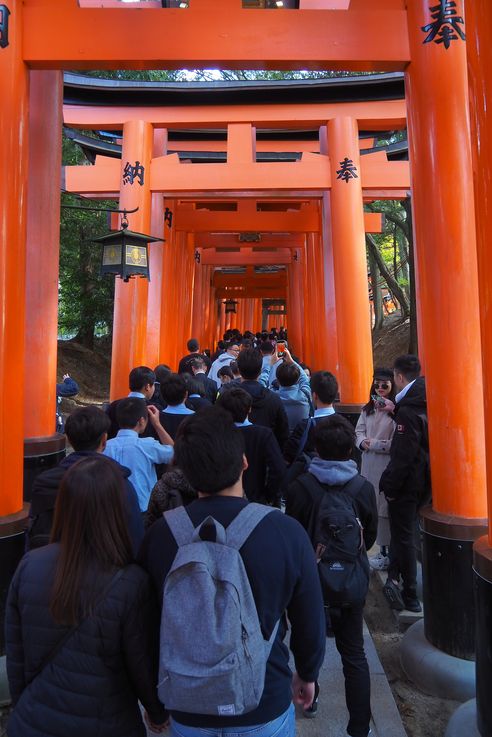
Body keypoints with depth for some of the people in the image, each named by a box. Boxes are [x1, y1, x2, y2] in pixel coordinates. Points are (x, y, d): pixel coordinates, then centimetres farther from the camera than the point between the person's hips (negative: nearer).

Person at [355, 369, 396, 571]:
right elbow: (359, 431, 13)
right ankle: (382, 548, 25)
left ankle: (388, 553, 12)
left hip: (387, 465, -7)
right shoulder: (368, 409, 12)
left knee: (384, 506, -2)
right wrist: (363, 442, -7)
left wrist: (373, 444, -12)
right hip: (368, 463, 7)